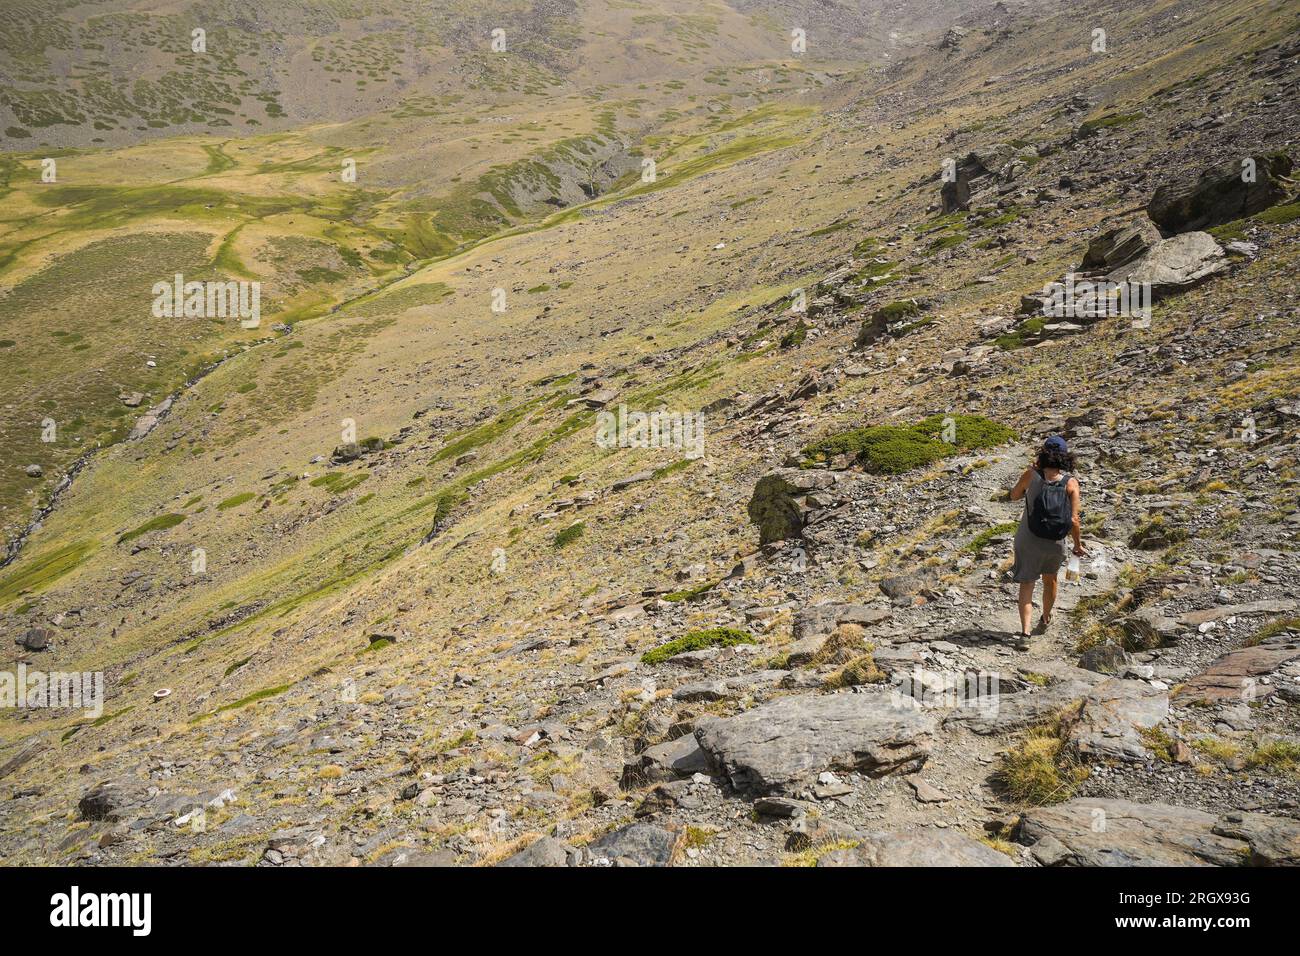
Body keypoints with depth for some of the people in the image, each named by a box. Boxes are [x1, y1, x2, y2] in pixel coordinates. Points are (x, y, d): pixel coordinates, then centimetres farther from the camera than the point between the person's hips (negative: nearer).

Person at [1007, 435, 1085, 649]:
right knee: (1050, 579, 26)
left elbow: (1014, 496, 9)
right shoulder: (1071, 482, -9)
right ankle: (1045, 620, 46)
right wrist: (1078, 544, 3)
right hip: (1056, 543, 1)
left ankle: (1025, 633, -11)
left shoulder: (1031, 475, -9)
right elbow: (1073, 519, -12)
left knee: (1026, 585, 5)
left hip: (1029, 540, -1)